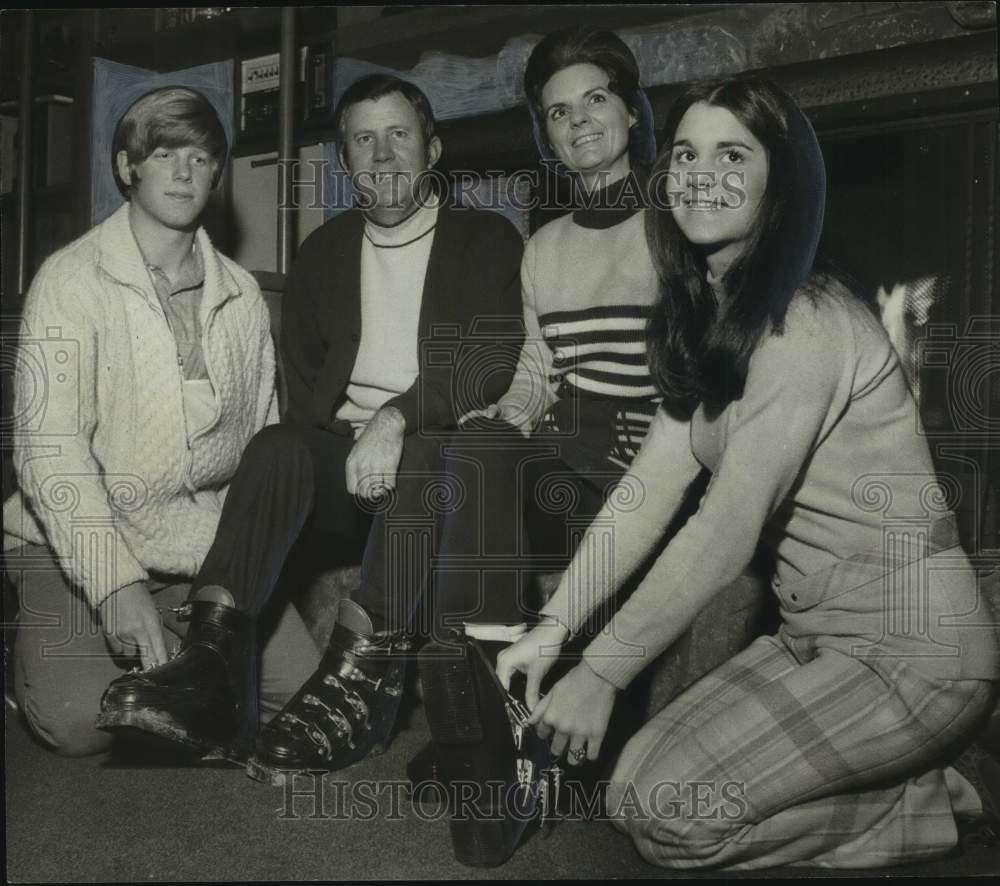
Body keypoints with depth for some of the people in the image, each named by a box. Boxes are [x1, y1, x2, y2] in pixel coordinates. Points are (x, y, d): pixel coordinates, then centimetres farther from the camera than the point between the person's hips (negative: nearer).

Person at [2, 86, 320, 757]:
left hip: (208, 547, 4)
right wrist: (115, 584, -24)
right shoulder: (71, 280, -7)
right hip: (81, 543, -4)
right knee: (78, 719, -22)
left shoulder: (241, 294, 8)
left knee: (300, 685, -11)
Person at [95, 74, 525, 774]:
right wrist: (355, 443, -5)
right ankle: (213, 655, -42)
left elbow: (494, 362, -8)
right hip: (342, 452, 3)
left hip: (443, 456, -3)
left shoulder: (487, 241, 7)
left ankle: (358, 671, -44)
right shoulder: (324, 251, 19)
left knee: (421, 459, -36)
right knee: (277, 447, -28)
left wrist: (396, 418, -22)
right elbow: (302, 380, 14)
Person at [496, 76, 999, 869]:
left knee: (660, 811, -13)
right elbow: (649, 490, 2)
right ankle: (911, 781, 14)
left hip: (906, 645, -9)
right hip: (819, 633, 9)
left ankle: (925, 808, 3)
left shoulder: (804, 324, -20)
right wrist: (553, 628, -5)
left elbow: (726, 532, -23)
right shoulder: (707, 318, 8)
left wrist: (601, 674, -18)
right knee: (640, 772, 5)